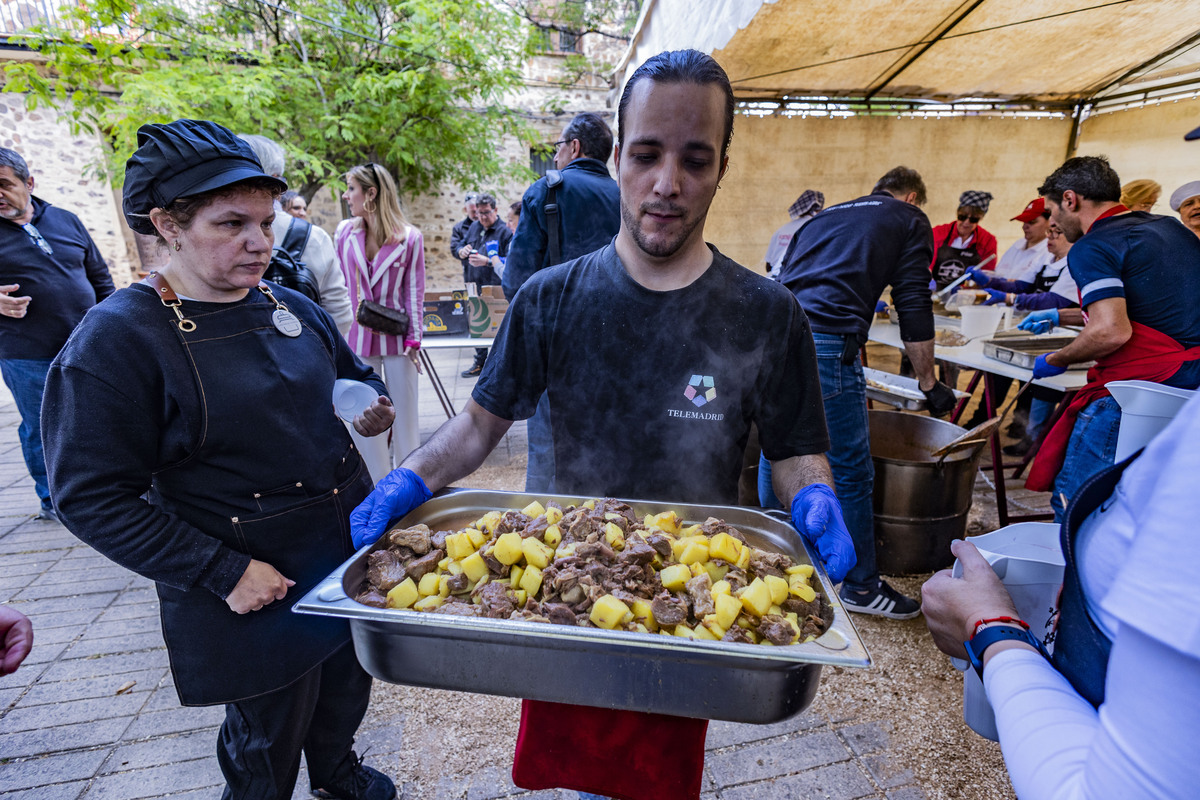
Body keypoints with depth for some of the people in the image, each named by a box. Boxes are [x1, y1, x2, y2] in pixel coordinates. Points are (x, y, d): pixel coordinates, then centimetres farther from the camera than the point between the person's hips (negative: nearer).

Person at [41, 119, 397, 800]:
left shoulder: (292, 307, 2)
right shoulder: (115, 341, -15)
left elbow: (353, 373, 18)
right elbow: (93, 497, -15)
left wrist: (375, 404, -5)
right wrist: (222, 572, -19)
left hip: (350, 543, 7)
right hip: (252, 586, -6)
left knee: (348, 680, 27)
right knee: (271, 733, 15)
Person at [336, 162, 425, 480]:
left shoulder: (410, 237, -5)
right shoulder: (344, 231, 4)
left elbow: (414, 291, -2)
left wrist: (414, 339, -5)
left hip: (396, 337, -3)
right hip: (356, 336, 3)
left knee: (404, 414, 6)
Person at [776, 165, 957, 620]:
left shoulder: (826, 215, 31)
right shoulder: (910, 220, 15)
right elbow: (914, 310, 6)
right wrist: (929, 384, 14)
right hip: (826, 344, -7)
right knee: (851, 472, 5)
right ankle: (860, 586, 21)